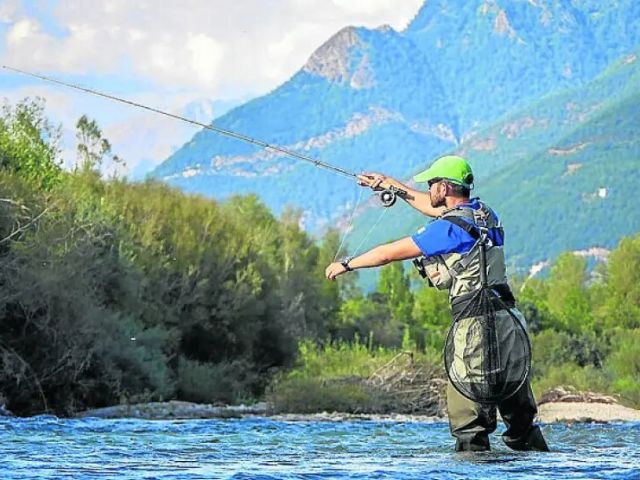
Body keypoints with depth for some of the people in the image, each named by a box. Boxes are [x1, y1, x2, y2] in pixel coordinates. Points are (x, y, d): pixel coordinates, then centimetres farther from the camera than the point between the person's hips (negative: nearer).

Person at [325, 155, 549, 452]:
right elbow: (434, 207, 33)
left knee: (468, 416, -4)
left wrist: (347, 265, 11)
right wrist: (390, 184, 42)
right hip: (509, 318, 8)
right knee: (519, 411, 14)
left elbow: (389, 253, -4)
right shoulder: (482, 211, 13)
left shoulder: (449, 228, -11)